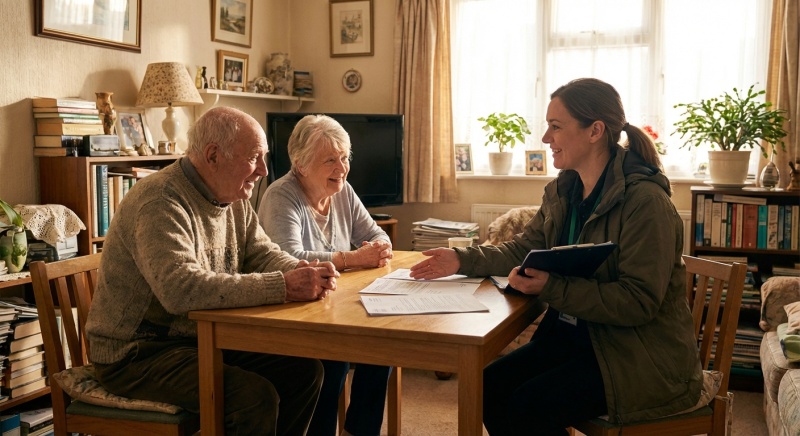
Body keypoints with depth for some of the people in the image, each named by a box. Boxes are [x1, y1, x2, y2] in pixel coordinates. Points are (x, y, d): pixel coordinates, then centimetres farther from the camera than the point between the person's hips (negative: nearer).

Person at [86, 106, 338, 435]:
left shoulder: (234, 199, 6)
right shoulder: (161, 202, -23)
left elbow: (262, 252, 8)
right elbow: (181, 289, -36)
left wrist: (304, 273, -16)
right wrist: (283, 287, -37)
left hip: (203, 339, 9)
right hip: (136, 353, -8)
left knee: (304, 370, -4)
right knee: (256, 397, -26)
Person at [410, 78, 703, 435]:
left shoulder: (645, 201, -21)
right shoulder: (562, 192, 5)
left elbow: (639, 302, -24)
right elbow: (522, 250, 12)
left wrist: (553, 288, -31)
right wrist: (462, 260, -1)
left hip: (641, 356, -7)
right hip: (574, 335, 7)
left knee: (529, 407, -20)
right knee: (490, 386, -7)